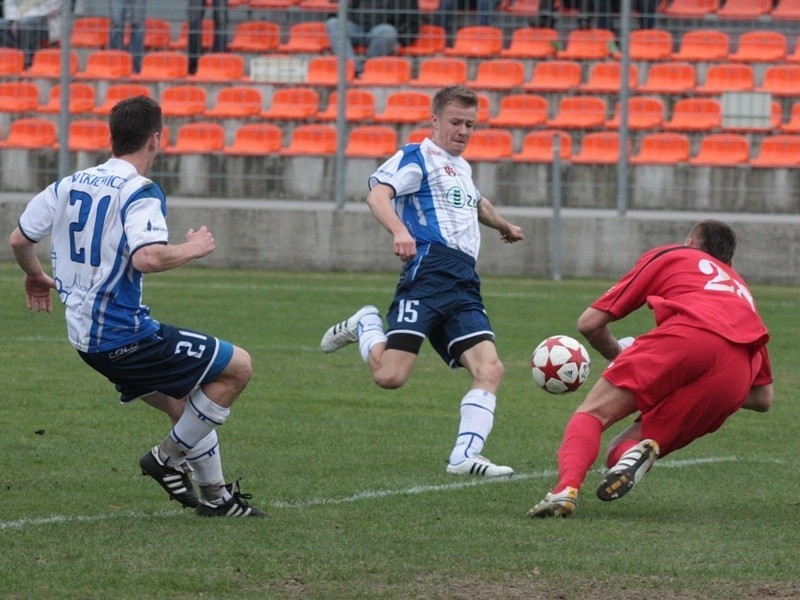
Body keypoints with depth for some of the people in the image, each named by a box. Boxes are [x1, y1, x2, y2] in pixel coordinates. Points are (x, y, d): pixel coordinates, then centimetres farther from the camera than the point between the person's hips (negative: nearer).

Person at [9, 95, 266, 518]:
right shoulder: (140, 193, -16)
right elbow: (147, 258, -32)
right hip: (123, 336, -9)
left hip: (84, 337, 9)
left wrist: (34, 275, 36)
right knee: (237, 366, -3)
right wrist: (193, 249, -13)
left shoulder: (70, 184, 8)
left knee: (189, 411, 21)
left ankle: (215, 496, 22)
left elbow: (19, 239, 16)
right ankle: (169, 456, 3)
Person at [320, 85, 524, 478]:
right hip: (429, 269, -7)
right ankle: (365, 326, 14)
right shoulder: (417, 157, 3)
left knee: (489, 369, -13)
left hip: (464, 283, 7)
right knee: (390, 375, -17)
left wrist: (504, 226, 71)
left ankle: (465, 456, -14)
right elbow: (377, 195, -16)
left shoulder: (462, 168, 29)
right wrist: (399, 230, -34)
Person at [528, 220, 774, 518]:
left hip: (686, 336, -4)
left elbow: (589, 323, 25)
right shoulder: (742, 290, 43)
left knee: (591, 415, 0)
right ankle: (642, 451, -28)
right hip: (736, 378, 4)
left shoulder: (669, 256, 31)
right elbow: (763, 398, 37)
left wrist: (619, 356, 44)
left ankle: (566, 488, -32)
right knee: (619, 454, 10)